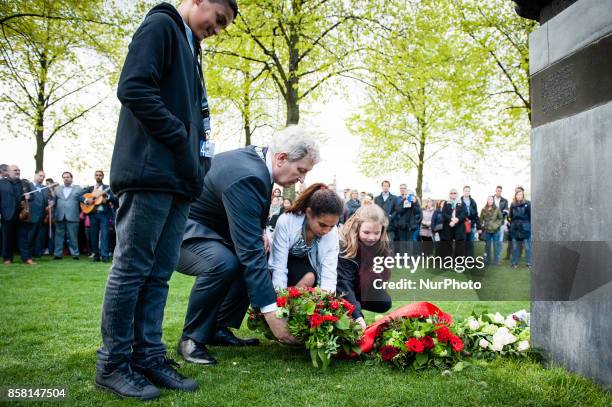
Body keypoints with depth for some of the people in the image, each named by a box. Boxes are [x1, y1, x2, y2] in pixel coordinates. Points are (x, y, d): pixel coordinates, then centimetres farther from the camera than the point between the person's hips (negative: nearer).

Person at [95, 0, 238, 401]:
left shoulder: (190, 50, 26)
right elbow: (134, 88, -15)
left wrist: (195, 164, 9)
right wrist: (181, 142, -12)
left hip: (179, 178, 9)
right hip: (152, 171, -9)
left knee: (159, 273, 8)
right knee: (132, 269, -4)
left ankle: (149, 357, 14)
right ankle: (113, 364, 5)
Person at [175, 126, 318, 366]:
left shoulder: (256, 157, -2)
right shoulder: (247, 177, -30)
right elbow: (249, 250, -34)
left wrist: (258, 231, -3)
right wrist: (271, 313, -33)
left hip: (203, 227, 10)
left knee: (256, 260, 5)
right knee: (223, 263, -34)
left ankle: (218, 329, 10)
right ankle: (192, 338, -13)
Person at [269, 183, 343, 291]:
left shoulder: (332, 232, -25)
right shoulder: (286, 222, -33)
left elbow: (329, 270, -28)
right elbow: (279, 267, -31)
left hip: (307, 264, 3)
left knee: (311, 279, -26)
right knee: (308, 279, -28)